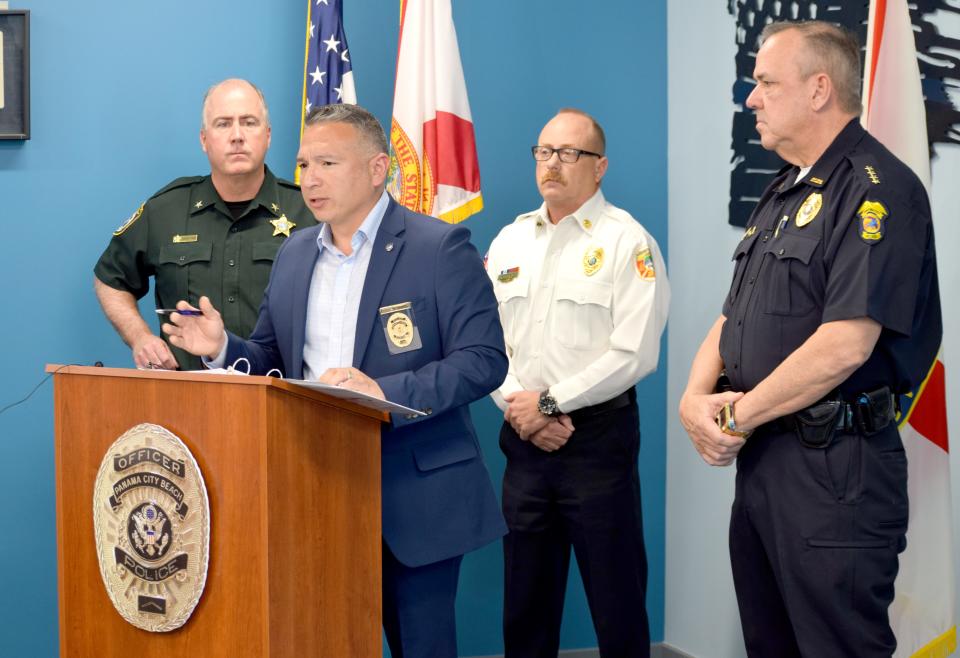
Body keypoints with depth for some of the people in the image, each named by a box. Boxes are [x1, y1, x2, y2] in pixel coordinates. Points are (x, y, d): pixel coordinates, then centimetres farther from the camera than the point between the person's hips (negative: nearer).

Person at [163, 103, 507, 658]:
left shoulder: (441, 247, -8)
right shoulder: (294, 255, 11)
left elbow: (484, 360, -15)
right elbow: (275, 361, 17)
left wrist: (386, 392, -26)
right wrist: (224, 348, -4)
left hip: (415, 495, -5)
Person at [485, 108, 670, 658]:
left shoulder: (626, 242, -7)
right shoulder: (510, 240, 11)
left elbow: (634, 353, -15)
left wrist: (550, 402, -14)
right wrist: (517, 408, -6)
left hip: (598, 434, -5)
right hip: (523, 436, 5)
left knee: (616, 594, 2)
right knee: (526, 593, 13)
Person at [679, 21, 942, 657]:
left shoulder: (877, 189, -14)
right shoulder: (783, 195, 16)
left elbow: (845, 344, -23)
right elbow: (734, 318, 16)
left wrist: (739, 416, -14)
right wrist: (696, 397, -3)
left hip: (835, 465, -9)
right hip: (760, 458, 9)